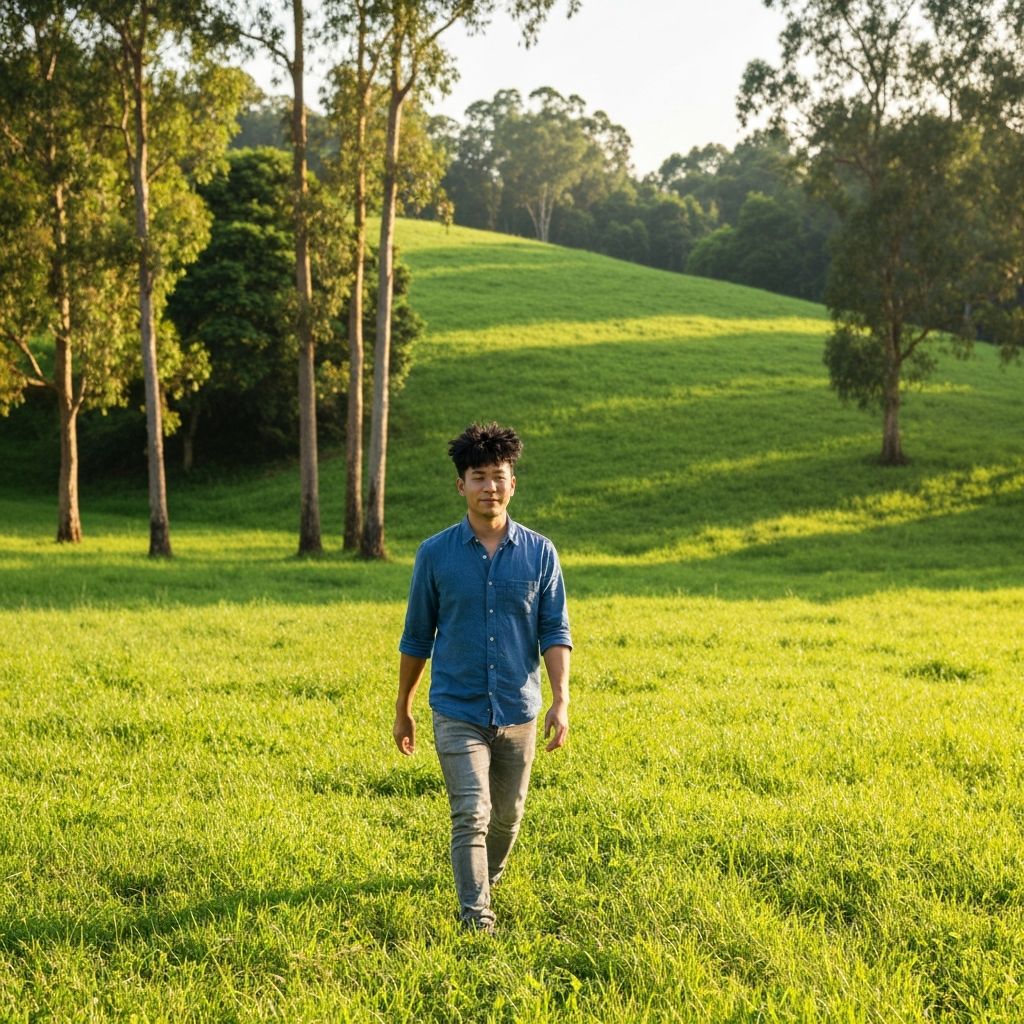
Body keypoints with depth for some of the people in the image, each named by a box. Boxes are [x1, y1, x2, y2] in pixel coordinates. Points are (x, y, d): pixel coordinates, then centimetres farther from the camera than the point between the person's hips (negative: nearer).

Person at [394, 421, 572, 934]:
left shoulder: (539, 553, 0)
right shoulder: (435, 554, -2)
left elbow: (555, 631, 0)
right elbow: (417, 636, 6)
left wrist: (561, 700, -12)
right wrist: (403, 709, 11)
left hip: (519, 711, 2)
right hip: (458, 711, -2)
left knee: (507, 816, 15)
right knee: (471, 815, -14)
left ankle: (488, 881, 41)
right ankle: (477, 918, -12)